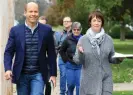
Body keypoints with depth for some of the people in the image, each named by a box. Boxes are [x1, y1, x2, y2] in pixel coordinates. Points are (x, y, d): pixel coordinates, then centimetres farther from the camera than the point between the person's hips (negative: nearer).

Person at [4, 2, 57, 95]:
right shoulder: (15, 30, 0)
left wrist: (53, 73, 3)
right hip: (21, 74, 1)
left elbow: (51, 54, 4)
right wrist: (8, 69, -16)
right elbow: (8, 52, 0)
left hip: (38, 74, -1)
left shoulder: (46, 30, 0)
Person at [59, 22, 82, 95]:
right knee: (70, 84, 8)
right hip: (70, 65, 1)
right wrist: (66, 60, 3)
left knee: (79, 85, -1)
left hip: (80, 66, -1)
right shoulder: (68, 39, -4)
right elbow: (61, 51, 9)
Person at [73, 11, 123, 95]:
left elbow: (111, 58, 10)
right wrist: (80, 52, -22)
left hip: (106, 78, 1)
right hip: (89, 79, -1)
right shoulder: (83, 39, -2)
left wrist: (118, 59, -10)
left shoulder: (108, 39, 2)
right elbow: (77, 60, -2)